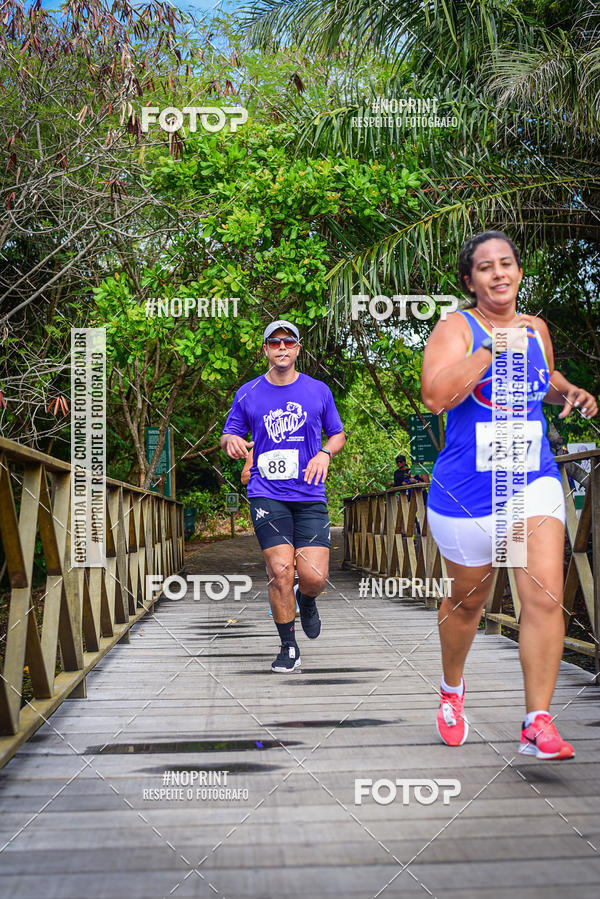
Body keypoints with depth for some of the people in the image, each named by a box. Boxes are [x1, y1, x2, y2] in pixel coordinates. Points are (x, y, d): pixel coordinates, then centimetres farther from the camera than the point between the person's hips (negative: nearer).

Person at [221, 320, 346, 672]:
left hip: (310, 495, 1)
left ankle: (306, 601, 30)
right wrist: (231, 441, -11)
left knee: (314, 577, -8)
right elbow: (228, 436, 14)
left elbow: (338, 434, 17)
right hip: (267, 494, 0)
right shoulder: (248, 393, 7)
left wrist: (325, 453, -5)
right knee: (280, 571, -11)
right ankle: (289, 647, 8)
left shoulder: (319, 391, 8)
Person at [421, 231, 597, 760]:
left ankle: (538, 724, -3)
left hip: (533, 483, 3)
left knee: (545, 597, -12)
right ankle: (452, 691, 42)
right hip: (466, 492, -3)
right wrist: (494, 345, -26)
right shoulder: (456, 328, -8)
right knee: (468, 601, 14)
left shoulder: (537, 329, 8)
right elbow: (436, 395, -25)